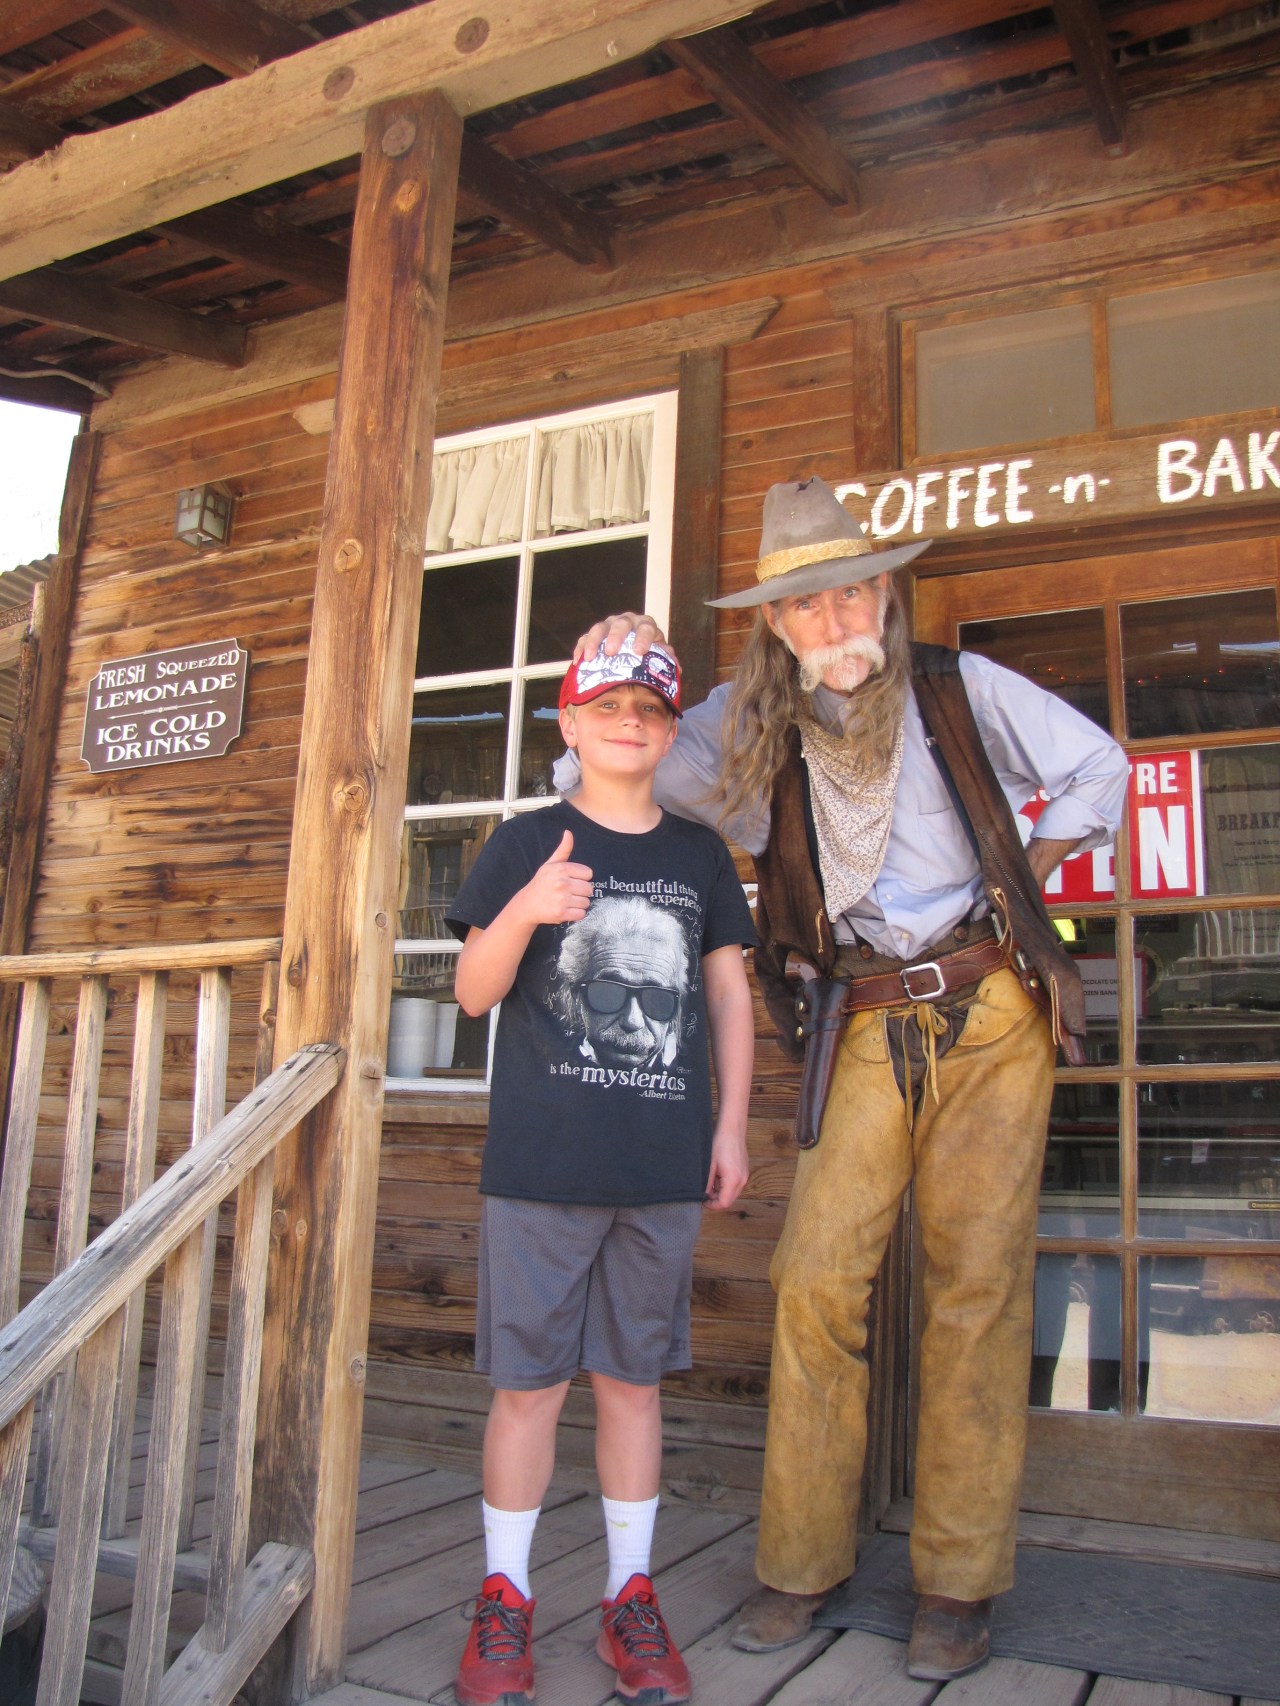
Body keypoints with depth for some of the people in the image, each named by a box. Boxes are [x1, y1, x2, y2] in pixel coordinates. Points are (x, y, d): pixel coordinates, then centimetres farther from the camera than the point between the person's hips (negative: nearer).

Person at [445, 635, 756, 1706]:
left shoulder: (700, 855, 11)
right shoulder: (526, 844, 2)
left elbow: (729, 993, 14)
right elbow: (474, 990, -1)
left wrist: (732, 1127, 9)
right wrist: (526, 911, -20)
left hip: (664, 1169, 3)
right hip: (542, 1163, -2)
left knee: (635, 1377, 12)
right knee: (532, 1379, 5)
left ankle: (632, 1598, 26)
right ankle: (504, 1600, 22)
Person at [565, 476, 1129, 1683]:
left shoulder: (961, 689, 1)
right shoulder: (748, 731, 3)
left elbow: (1095, 769, 13)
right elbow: (603, 780, 6)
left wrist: (1019, 893, 8)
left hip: (990, 1009, -1)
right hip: (864, 1031, 1)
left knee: (976, 1283, 0)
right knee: (817, 1278, -6)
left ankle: (957, 1581, 13)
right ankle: (802, 1561, 12)